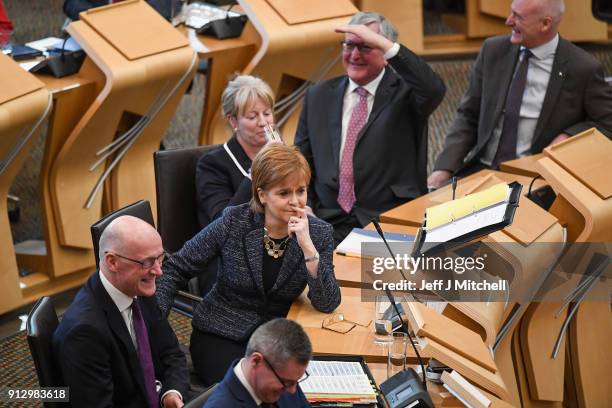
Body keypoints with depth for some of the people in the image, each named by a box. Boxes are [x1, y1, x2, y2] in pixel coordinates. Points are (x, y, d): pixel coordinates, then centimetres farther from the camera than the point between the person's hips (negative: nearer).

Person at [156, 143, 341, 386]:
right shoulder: (234, 222, -11)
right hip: (218, 338, -2)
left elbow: (327, 304, -15)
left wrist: (307, 246, -25)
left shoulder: (318, 233, -6)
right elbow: (176, 268, -3)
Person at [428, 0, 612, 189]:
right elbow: (468, 116, 9)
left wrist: (569, 137, -13)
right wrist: (445, 169, -4)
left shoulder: (583, 68, -7)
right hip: (479, 171, 4)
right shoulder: (494, 50, 4)